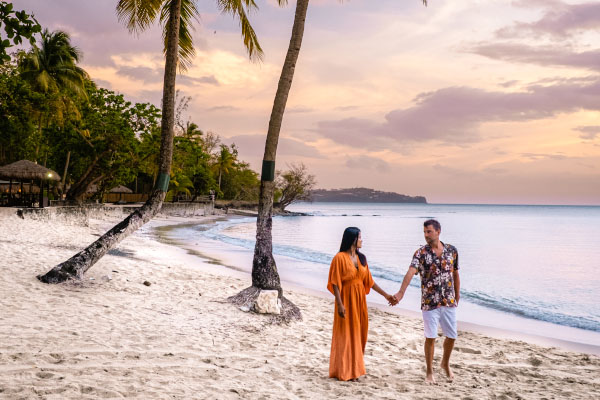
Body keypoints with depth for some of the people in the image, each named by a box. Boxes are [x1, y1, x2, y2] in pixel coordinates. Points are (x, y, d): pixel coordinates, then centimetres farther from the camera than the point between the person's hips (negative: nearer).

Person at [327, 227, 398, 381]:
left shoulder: (361, 258, 8)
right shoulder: (340, 257, -11)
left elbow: (369, 281, 12)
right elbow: (335, 283, -13)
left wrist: (386, 295, 10)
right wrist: (340, 304, -19)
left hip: (360, 300, 6)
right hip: (346, 299, -6)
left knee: (358, 333, 10)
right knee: (346, 334, 0)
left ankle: (354, 368, 22)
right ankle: (345, 371, 10)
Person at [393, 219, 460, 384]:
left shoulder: (452, 250, 2)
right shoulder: (420, 253, -9)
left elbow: (455, 274, 12)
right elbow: (410, 272, -25)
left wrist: (457, 296, 14)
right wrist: (401, 292, -39)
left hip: (449, 302, 3)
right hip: (429, 302, -3)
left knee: (451, 336, 11)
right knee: (430, 337, 0)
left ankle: (445, 363, 37)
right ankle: (430, 372, 16)